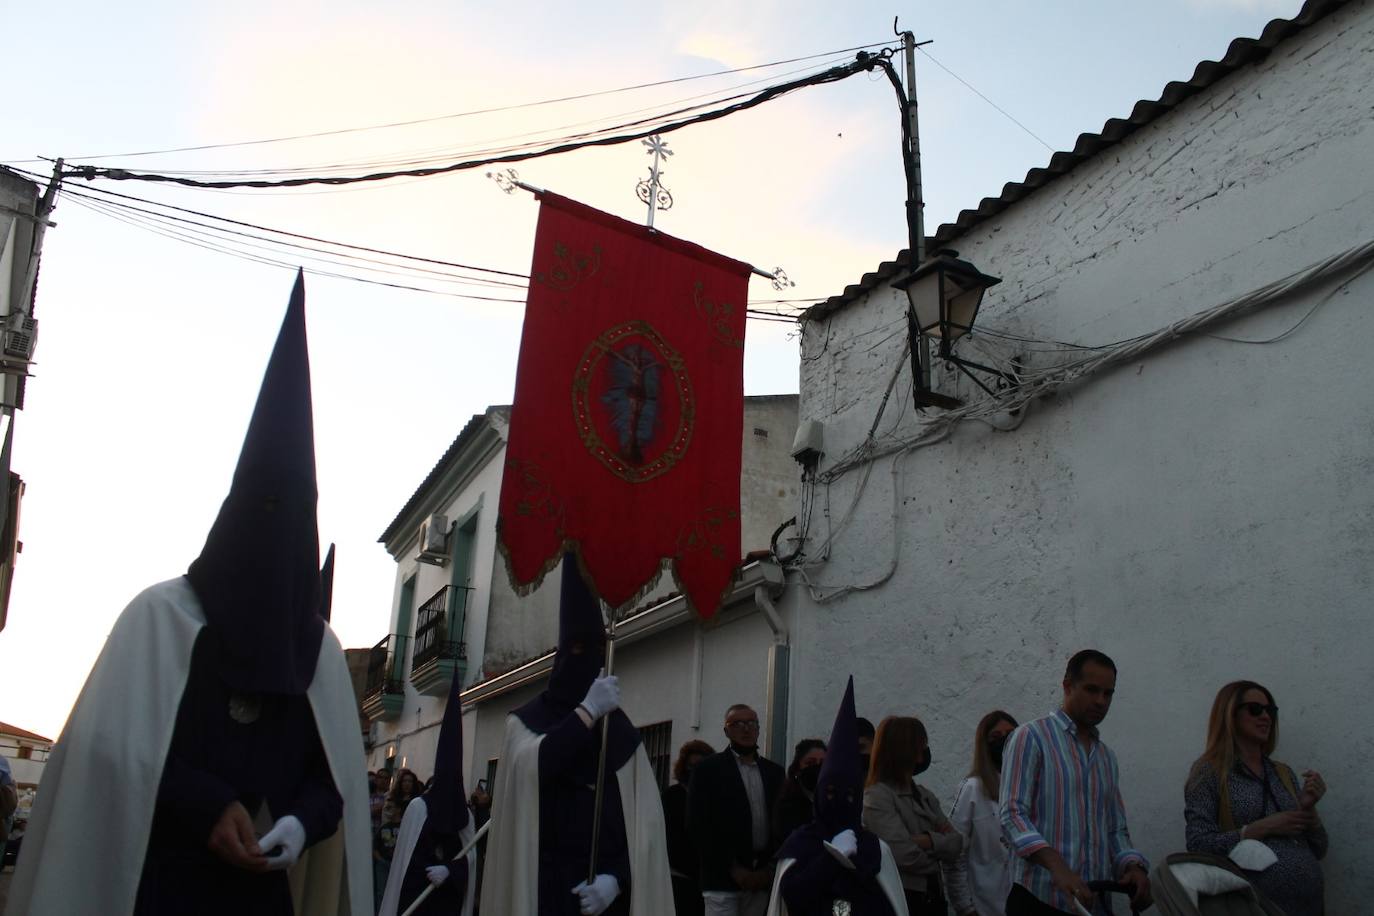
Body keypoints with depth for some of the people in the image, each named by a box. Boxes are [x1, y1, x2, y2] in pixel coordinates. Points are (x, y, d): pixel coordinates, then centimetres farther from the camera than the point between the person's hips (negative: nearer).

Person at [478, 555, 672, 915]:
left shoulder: (623, 732, 6)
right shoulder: (526, 721, 4)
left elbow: (646, 820, 0)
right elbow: (526, 768, -19)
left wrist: (616, 877, -13)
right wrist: (587, 711, -15)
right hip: (544, 886, -1)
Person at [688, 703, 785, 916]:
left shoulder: (774, 772, 13)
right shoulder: (708, 769, 0)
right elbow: (698, 825, -6)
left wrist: (769, 868, 0)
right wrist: (733, 869, -9)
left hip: (762, 878, 4)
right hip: (722, 878, -4)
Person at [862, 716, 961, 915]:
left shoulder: (925, 796, 13)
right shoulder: (877, 796, -11)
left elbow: (956, 845, 3)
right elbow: (904, 854, -21)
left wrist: (929, 841, -16)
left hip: (934, 898, 7)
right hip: (901, 900, -7)